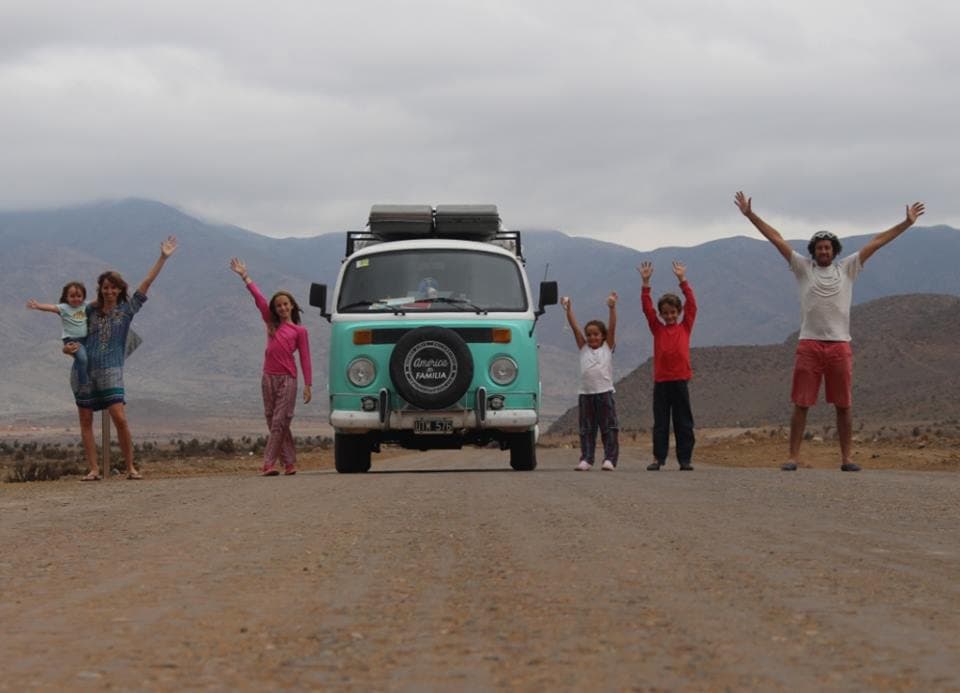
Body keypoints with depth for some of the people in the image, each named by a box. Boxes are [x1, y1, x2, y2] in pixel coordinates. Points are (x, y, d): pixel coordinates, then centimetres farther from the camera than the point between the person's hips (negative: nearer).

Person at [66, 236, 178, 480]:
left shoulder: (127, 309, 5)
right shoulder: (90, 310, 9)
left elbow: (146, 284, 0)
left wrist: (163, 258, -5)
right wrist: (68, 347, -3)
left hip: (110, 371, -2)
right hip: (84, 369, 2)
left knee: (120, 419, -12)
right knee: (86, 421, 2)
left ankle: (130, 467, -2)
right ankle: (93, 469, 6)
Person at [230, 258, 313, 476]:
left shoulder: (299, 331, 4)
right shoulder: (271, 324, 14)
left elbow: (305, 359, 1)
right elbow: (259, 298, 9)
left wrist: (308, 385, -6)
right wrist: (245, 277, 6)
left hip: (287, 378, -5)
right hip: (269, 377, 5)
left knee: (279, 422, -8)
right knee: (273, 422, 4)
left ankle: (268, 464, -11)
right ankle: (289, 463, 10)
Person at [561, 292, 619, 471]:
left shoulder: (608, 347, 8)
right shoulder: (583, 348, 14)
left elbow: (612, 327, -2)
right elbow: (574, 327, 7)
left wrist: (612, 307, -12)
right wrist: (568, 309, -1)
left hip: (604, 392, -3)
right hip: (586, 393, 3)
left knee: (609, 428, -3)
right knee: (586, 429, 2)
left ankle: (610, 459, -4)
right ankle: (586, 459, 3)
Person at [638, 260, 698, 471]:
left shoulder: (685, 327, 7)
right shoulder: (657, 328, 8)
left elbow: (692, 305, 1)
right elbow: (647, 308, 1)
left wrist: (682, 280, -4)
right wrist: (645, 282, -6)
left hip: (680, 380, -1)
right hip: (661, 381, 1)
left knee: (683, 422, 3)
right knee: (660, 422, 5)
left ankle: (685, 458, 6)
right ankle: (658, 457, 8)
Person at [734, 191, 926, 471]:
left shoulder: (847, 268, 10)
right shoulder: (803, 267, 7)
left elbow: (876, 242, 8)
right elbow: (776, 238, 4)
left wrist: (907, 223, 7)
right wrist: (750, 215, 1)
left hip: (840, 345, 1)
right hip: (809, 345, -1)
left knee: (843, 405, 4)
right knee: (801, 404, -2)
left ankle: (846, 458, 10)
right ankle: (793, 457, 1)